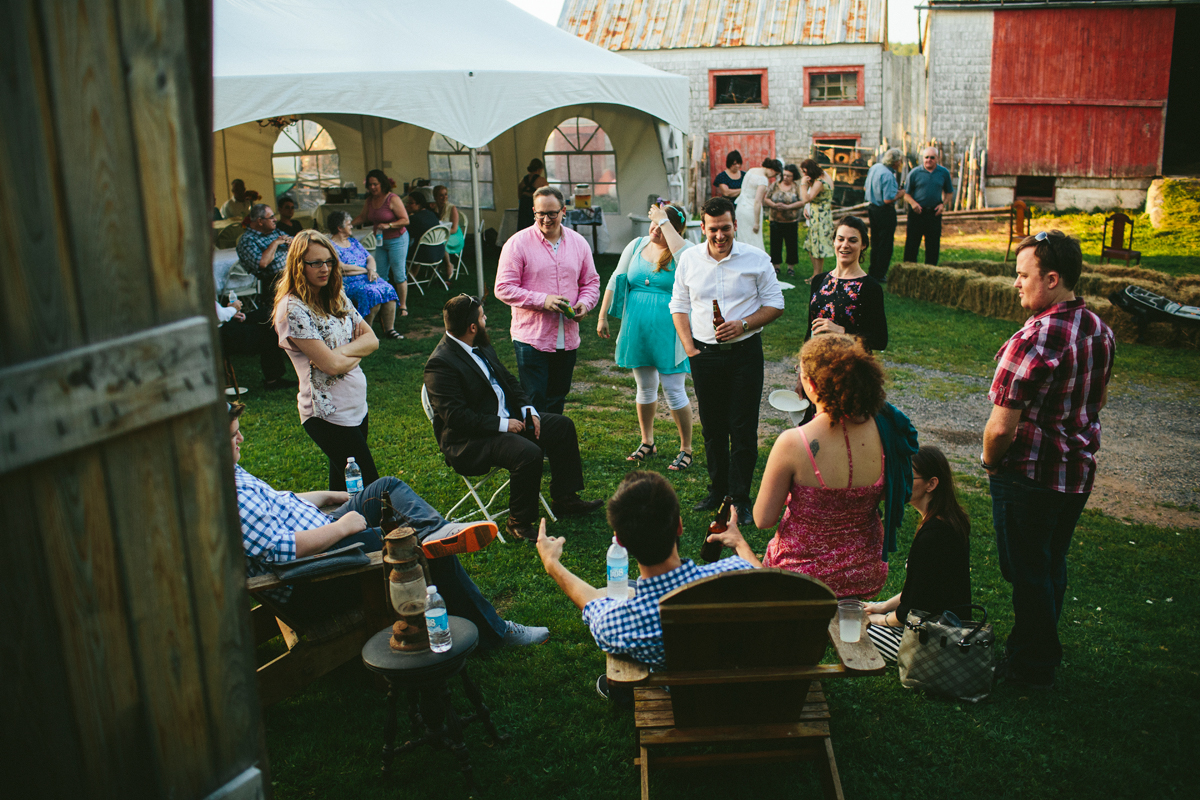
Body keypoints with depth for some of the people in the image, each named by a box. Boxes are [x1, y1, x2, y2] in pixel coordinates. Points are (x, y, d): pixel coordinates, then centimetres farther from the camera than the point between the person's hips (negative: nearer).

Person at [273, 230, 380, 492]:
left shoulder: (337, 297, 8)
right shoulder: (292, 308, -16)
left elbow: (372, 339, 4)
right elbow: (331, 365, -21)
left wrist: (342, 351, -13)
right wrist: (357, 353, -3)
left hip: (357, 405, 7)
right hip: (328, 413, -7)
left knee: (342, 485, 18)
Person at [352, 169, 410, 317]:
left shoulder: (392, 199, -16)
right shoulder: (369, 200, 4)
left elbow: (405, 220, -17)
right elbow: (362, 217, 16)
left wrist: (388, 225, -27)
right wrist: (351, 225, -1)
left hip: (397, 240, -7)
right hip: (380, 241, 7)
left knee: (399, 274, -3)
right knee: (380, 274, 5)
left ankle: (402, 306, 6)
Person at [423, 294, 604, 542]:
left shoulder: (481, 346, 8)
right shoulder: (441, 363, -21)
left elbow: (508, 380, 18)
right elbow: (456, 416, -25)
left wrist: (527, 409, 1)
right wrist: (503, 424, -23)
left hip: (507, 419, 10)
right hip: (469, 441, -10)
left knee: (562, 426, 4)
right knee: (528, 453, -32)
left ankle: (564, 498, 13)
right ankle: (518, 523, -12)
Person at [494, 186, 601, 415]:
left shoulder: (578, 243, 8)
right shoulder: (518, 243, -6)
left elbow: (591, 282, 16)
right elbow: (504, 289, -9)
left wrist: (584, 303, -7)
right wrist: (542, 300, -20)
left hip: (568, 338, 5)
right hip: (531, 338, -4)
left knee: (557, 400, 14)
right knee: (534, 402, -4)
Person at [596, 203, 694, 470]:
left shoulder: (682, 249, -9)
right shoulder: (637, 245, 6)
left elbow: (685, 257, -35)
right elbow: (616, 280, 10)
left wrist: (665, 221, -26)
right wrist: (602, 316, 7)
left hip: (669, 332, -5)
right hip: (637, 331, 5)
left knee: (674, 391, -1)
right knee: (645, 388, 16)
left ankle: (686, 449, 13)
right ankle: (647, 443, 32)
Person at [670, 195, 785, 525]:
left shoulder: (756, 259, -4)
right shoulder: (689, 258, 3)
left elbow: (775, 304, 0)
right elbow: (679, 306, 10)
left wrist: (743, 325, -16)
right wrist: (690, 348, 0)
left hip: (744, 351, -2)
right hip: (704, 353, 3)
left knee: (743, 429, -2)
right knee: (712, 426, 11)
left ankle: (741, 498, 8)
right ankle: (717, 489, 25)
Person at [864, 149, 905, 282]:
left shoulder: (874, 167, 5)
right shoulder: (888, 175, -23)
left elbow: (867, 187, 17)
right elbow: (888, 199, -27)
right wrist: (900, 194, -9)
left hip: (872, 207, 9)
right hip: (885, 211, -9)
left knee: (876, 241, 18)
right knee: (886, 244, 1)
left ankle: (873, 272, 25)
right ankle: (880, 275, 5)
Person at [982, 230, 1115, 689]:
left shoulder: (1033, 340, -28)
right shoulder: (1100, 331, 1)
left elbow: (1002, 426, -27)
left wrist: (990, 461, -8)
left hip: (1030, 475, -8)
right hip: (1079, 472, 8)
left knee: (1028, 571, 9)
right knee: (1053, 564, 22)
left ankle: (1032, 666, 24)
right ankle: (1046, 648, 39)